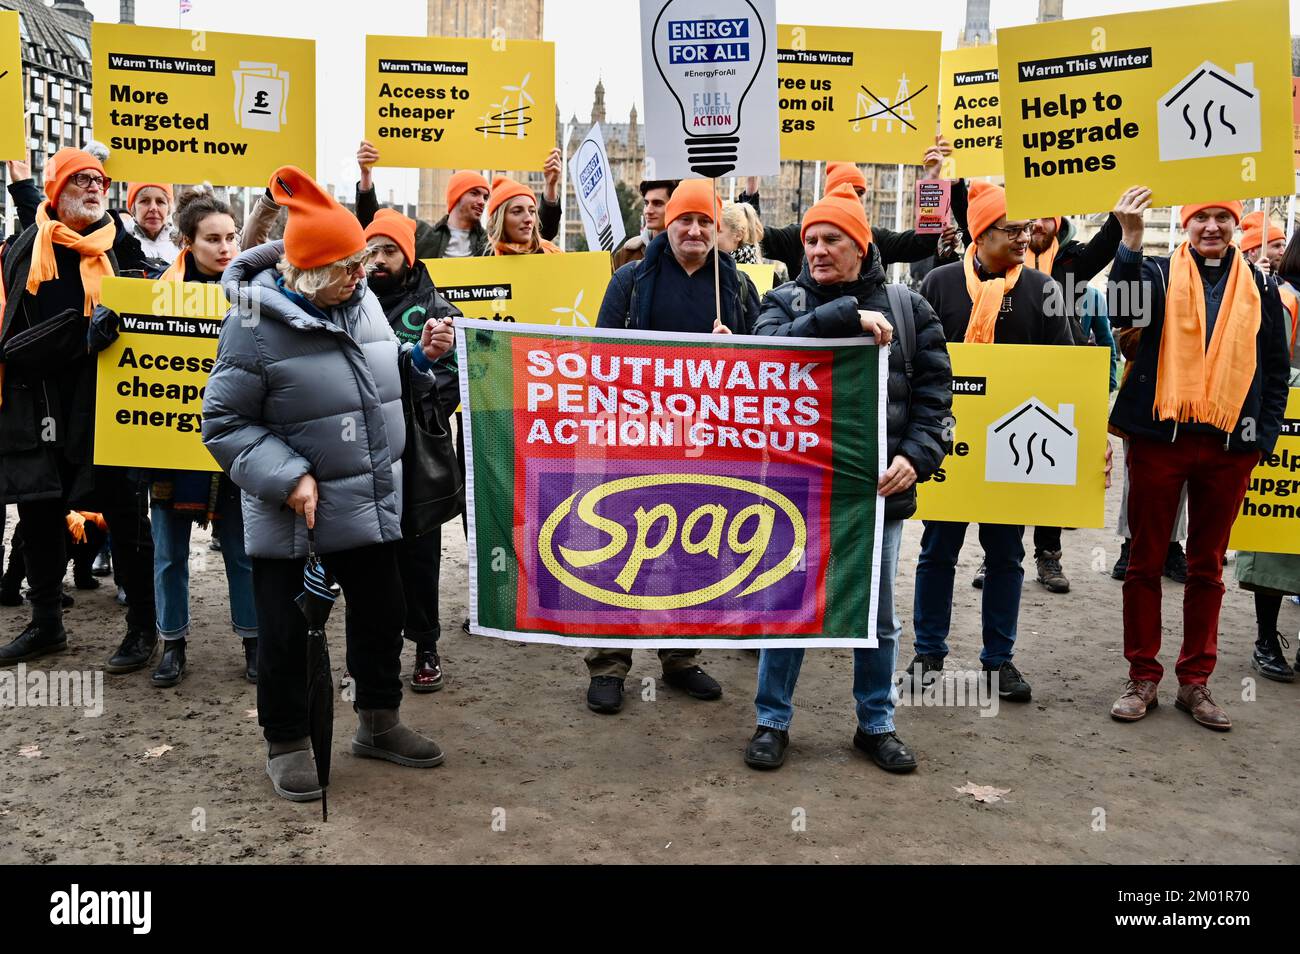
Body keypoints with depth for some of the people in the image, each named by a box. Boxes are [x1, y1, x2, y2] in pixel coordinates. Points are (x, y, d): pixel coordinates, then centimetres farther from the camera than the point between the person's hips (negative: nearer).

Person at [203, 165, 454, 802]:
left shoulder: (361, 300, 3)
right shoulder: (256, 323, -16)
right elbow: (224, 423, -12)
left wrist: (421, 356, -2)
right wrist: (288, 479, -21)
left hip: (371, 505, 6)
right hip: (292, 513, -6)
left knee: (381, 612, 16)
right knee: (285, 632, 6)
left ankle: (378, 724, 36)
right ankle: (286, 745, 27)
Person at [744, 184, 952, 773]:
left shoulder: (906, 306, 5)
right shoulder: (786, 301, 3)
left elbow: (934, 387, 4)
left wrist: (917, 454, -11)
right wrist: (846, 315, -24)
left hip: (879, 486, 1)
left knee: (878, 615, 13)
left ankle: (876, 724, 30)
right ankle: (772, 721, 24)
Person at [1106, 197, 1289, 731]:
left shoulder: (1260, 287, 11)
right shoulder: (1159, 273, 4)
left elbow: (1276, 368, 13)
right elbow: (1124, 312, -18)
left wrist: (1263, 436, 4)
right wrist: (1131, 242, -28)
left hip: (1229, 445, 2)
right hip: (1160, 436, -2)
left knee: (1208, 566, 9)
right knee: (1146, 561, 3)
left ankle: (1195, 681, 19)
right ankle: (1143, 677, 13)